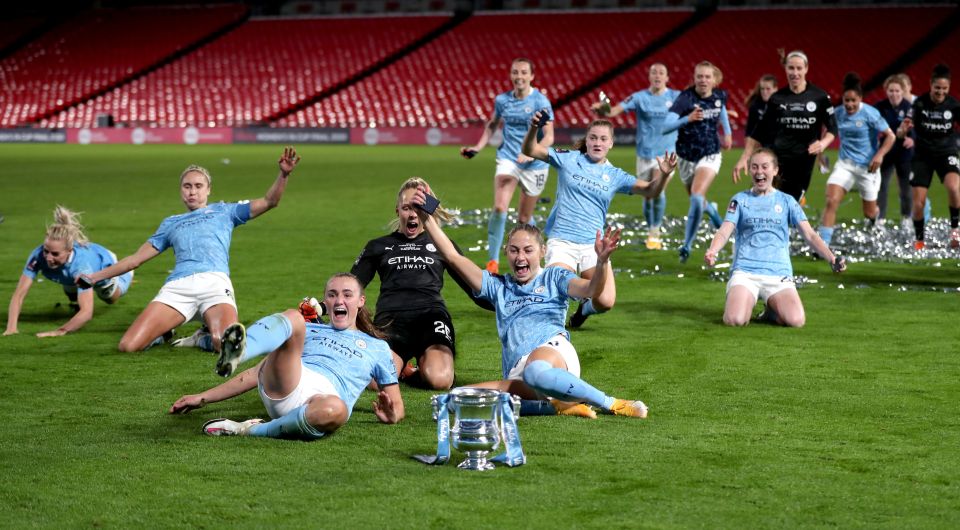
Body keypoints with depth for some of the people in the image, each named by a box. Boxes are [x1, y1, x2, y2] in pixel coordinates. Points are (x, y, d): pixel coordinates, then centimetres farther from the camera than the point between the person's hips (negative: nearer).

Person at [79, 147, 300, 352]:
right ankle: (164, 333, 14)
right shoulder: (171, 223, 34)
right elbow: (136, 259, 34)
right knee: (128, 346, -17)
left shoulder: (224, 211, 28)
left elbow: (269, 202, 20)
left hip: (215, 282, -2)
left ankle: (209, 337, 3)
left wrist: (283, 174, 2)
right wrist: (94, 276, 30)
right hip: (177, 286, 2)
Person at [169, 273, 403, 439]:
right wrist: (203, 398, 24)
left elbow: (397, 406, 28)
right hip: (281, 389, 2)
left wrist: (390, 415, 1)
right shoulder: (307, 331, 34)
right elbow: (258, 372, 32)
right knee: (293, 318, -25)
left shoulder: (377, 348, 30)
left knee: (335, 410, -44)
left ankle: (250, 431, -29)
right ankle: (235, 353, -54)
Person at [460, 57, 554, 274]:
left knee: (524, 218, 8)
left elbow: (549, 137, -15)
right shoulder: (502, 100, 2)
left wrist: (531, 154, -31)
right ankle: (493, 261, -12)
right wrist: (478, 148, 12)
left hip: (534, 166, -2)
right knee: (499, 207, -19)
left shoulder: (540, 101, -10)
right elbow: (492, 125, 22)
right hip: (508, 159, 2)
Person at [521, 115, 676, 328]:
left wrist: (664, 175, -22)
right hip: (562, 241, -2)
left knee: (606, 302, -15)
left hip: (593, 245, 2)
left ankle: (585, 308, 23)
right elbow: (530, 150, -3)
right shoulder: (568, 159, 3)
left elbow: (650, 191, -1)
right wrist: (533, 129, -24)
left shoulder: (614, 175, 7)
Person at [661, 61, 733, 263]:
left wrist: (727, 132, 20)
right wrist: (688, 119, -48)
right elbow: (666, 126, -34)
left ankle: (687, 246, -8)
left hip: (710, 155, 0)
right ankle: (711, 210, 57)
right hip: (686, 157, 0)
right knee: (696, 201, 19)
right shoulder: (685, 98, -21)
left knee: (696, 198, -21)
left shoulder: (719, 96, -7)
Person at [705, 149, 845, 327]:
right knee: (735, 320, -28)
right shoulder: (740, 200, 11)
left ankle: (773, 311, 12)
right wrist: (712, 251, -24)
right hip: (744, 272, -1)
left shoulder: (787, 201, 12)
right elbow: (724, 231, -1)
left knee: (796, 320, -25)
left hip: (779, 274, 1)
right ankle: (746, 305, 10)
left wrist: (832, 259, -12)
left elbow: (809, 234, 5)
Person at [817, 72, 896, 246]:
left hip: (867, 166, -2)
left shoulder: (870, 114, -14)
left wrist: (880, 155, -24)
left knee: (870, 213, 11)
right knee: (831, 201, -20)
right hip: (844, 164, 2)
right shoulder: (837, 113, -2)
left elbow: (890, 136, -11)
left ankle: (875, 214, 51)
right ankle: (823, 243, -19)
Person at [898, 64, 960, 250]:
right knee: (918, 201, -4)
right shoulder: (920, 103, -11)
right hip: (923, 154, 0)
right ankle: (919, 240, 17)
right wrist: (903, 129, -36)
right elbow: (901, 133, -12)